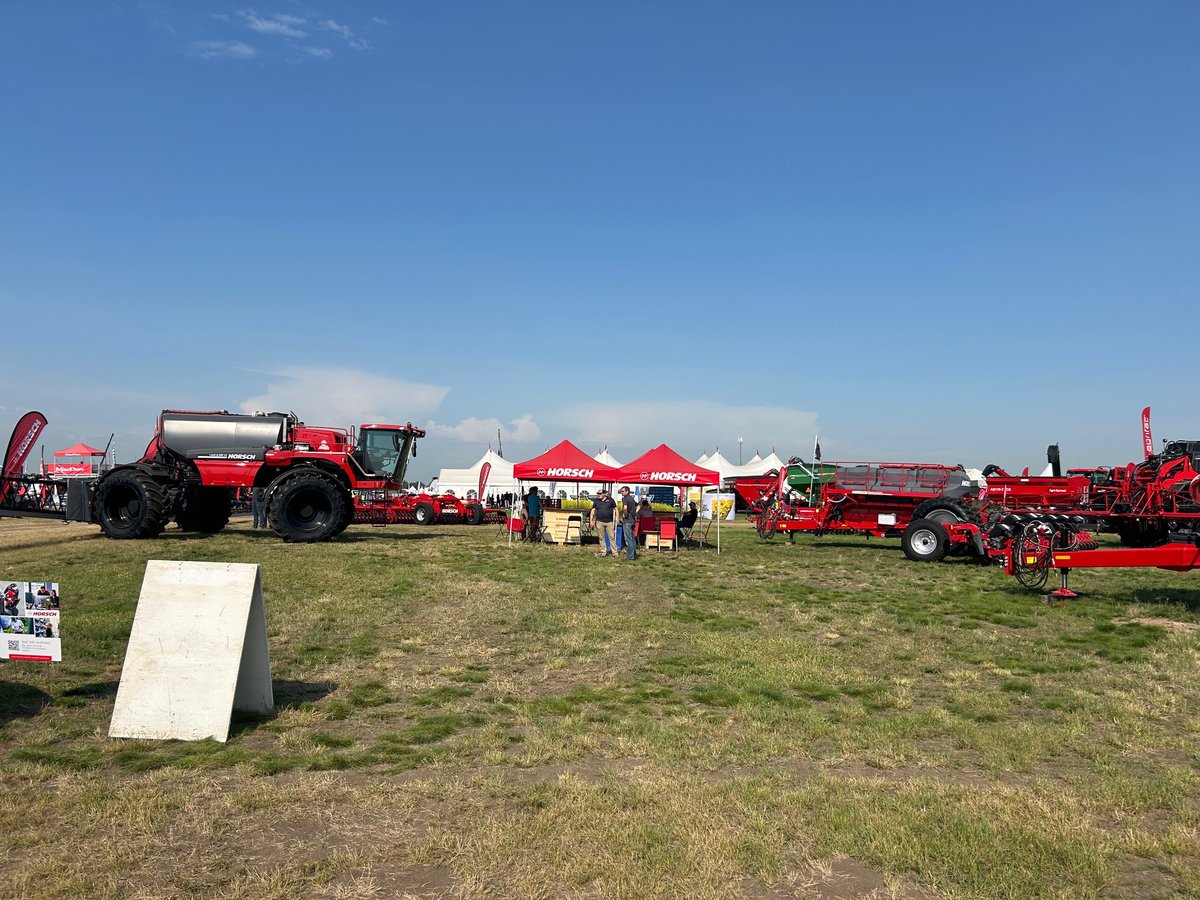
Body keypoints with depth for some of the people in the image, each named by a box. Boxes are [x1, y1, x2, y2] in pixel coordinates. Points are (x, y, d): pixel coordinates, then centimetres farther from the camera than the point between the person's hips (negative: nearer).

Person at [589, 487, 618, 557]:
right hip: (600, 522, 2)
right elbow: (593, 511, 9)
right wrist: (591, 521, 2)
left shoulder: (610, 500, 3)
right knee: (602, 538, 6)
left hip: (609, 522, -2)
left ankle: (614, 552, 2)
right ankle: (603, 552, 14)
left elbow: (615, 509, 9)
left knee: (612, 537, -2)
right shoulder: (596, 501, 7)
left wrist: (617, 517, -2)